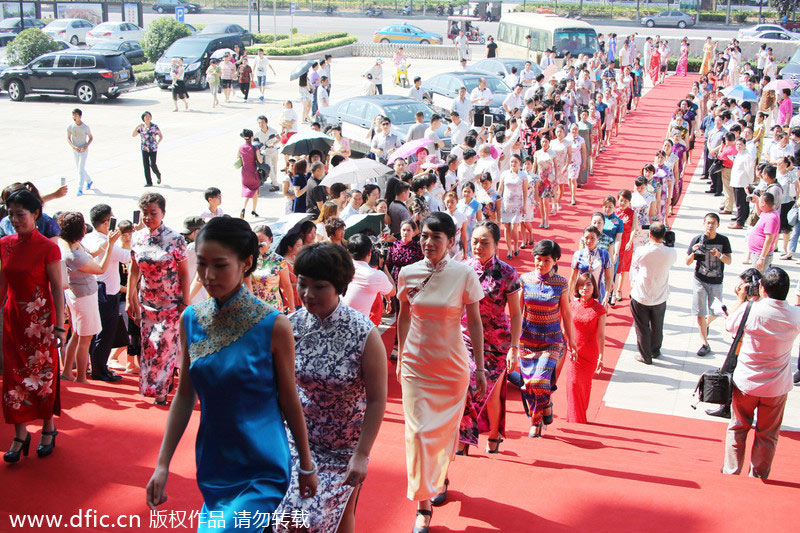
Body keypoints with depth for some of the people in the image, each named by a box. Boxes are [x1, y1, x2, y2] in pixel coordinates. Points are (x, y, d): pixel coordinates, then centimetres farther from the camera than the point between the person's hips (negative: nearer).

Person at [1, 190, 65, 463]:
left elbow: (57, 288, -10)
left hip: (40, 319, -4)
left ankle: (48, 429, 24)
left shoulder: (48, 248, -11)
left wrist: (59, 327, -13)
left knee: (43, 374, 6)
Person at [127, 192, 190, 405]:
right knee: (148, 347, 11)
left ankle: (160, 390, 10)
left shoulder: (175, 239, -12)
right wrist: (129, 298, 9)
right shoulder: (137, 238, 0)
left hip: (171, 304, -4)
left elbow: (184, 273, -9)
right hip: (146, 303, 4)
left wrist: (185, 303, -11)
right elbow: (134, 270, 9)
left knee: (166, 346, -3)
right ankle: (150, 387, 28)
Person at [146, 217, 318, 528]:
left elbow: (289, 401, -6)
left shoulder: (273, 326, -14)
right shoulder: (191, 320, -1)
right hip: (212, 468, 5)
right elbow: (185, 395, 6)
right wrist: (162, 464, 5)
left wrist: (306, 466, 2)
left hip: (263, 473, -5)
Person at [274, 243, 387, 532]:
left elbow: (377, 400, -15)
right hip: (297, 437, 3)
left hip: (343, 447, -2)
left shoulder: (365, 334, -21)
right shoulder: (292, 324, -9)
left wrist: (362, 455, -15)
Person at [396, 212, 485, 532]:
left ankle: (441, 478, 42)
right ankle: (423, 505, 9)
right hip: (416, 364, 1)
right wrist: (400, 358, 13)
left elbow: (474, 322, -4)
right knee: (417, 431, -1)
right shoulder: (408, 274, -5)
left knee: (446, 428, 13)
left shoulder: (464, 275, -11)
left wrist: (480, 368, -3)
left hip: (452, 367, -1)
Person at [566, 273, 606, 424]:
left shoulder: (599, 309, -8)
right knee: (573, 384, -3)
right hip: (573, 351, 1)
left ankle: (581, 418, 29)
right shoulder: (572, 305, -3)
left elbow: (601, 335, -6)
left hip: (590, 353, -1)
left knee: (584, 386, 11)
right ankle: (575, 420, 9)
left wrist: (601, 357, -6)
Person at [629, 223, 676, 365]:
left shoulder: (641, 251, -22)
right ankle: (655, 351, 43)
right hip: (660, 297, 3)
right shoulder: (671, 253, -16)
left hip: (640, 296, -2)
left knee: (642, 328, 15)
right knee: (657, 327, 24)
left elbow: (634, 266, -3)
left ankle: (645, 356, 26)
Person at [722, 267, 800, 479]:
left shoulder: (750, 309, -19)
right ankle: (758, 477, 26)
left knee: (738, 429, 17)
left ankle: (730, 472, 26)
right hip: (777, 387, 1)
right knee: (767, 436, 16)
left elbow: (730, 325, 1)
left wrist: (741, 299, 11)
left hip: (746, 384, -1)